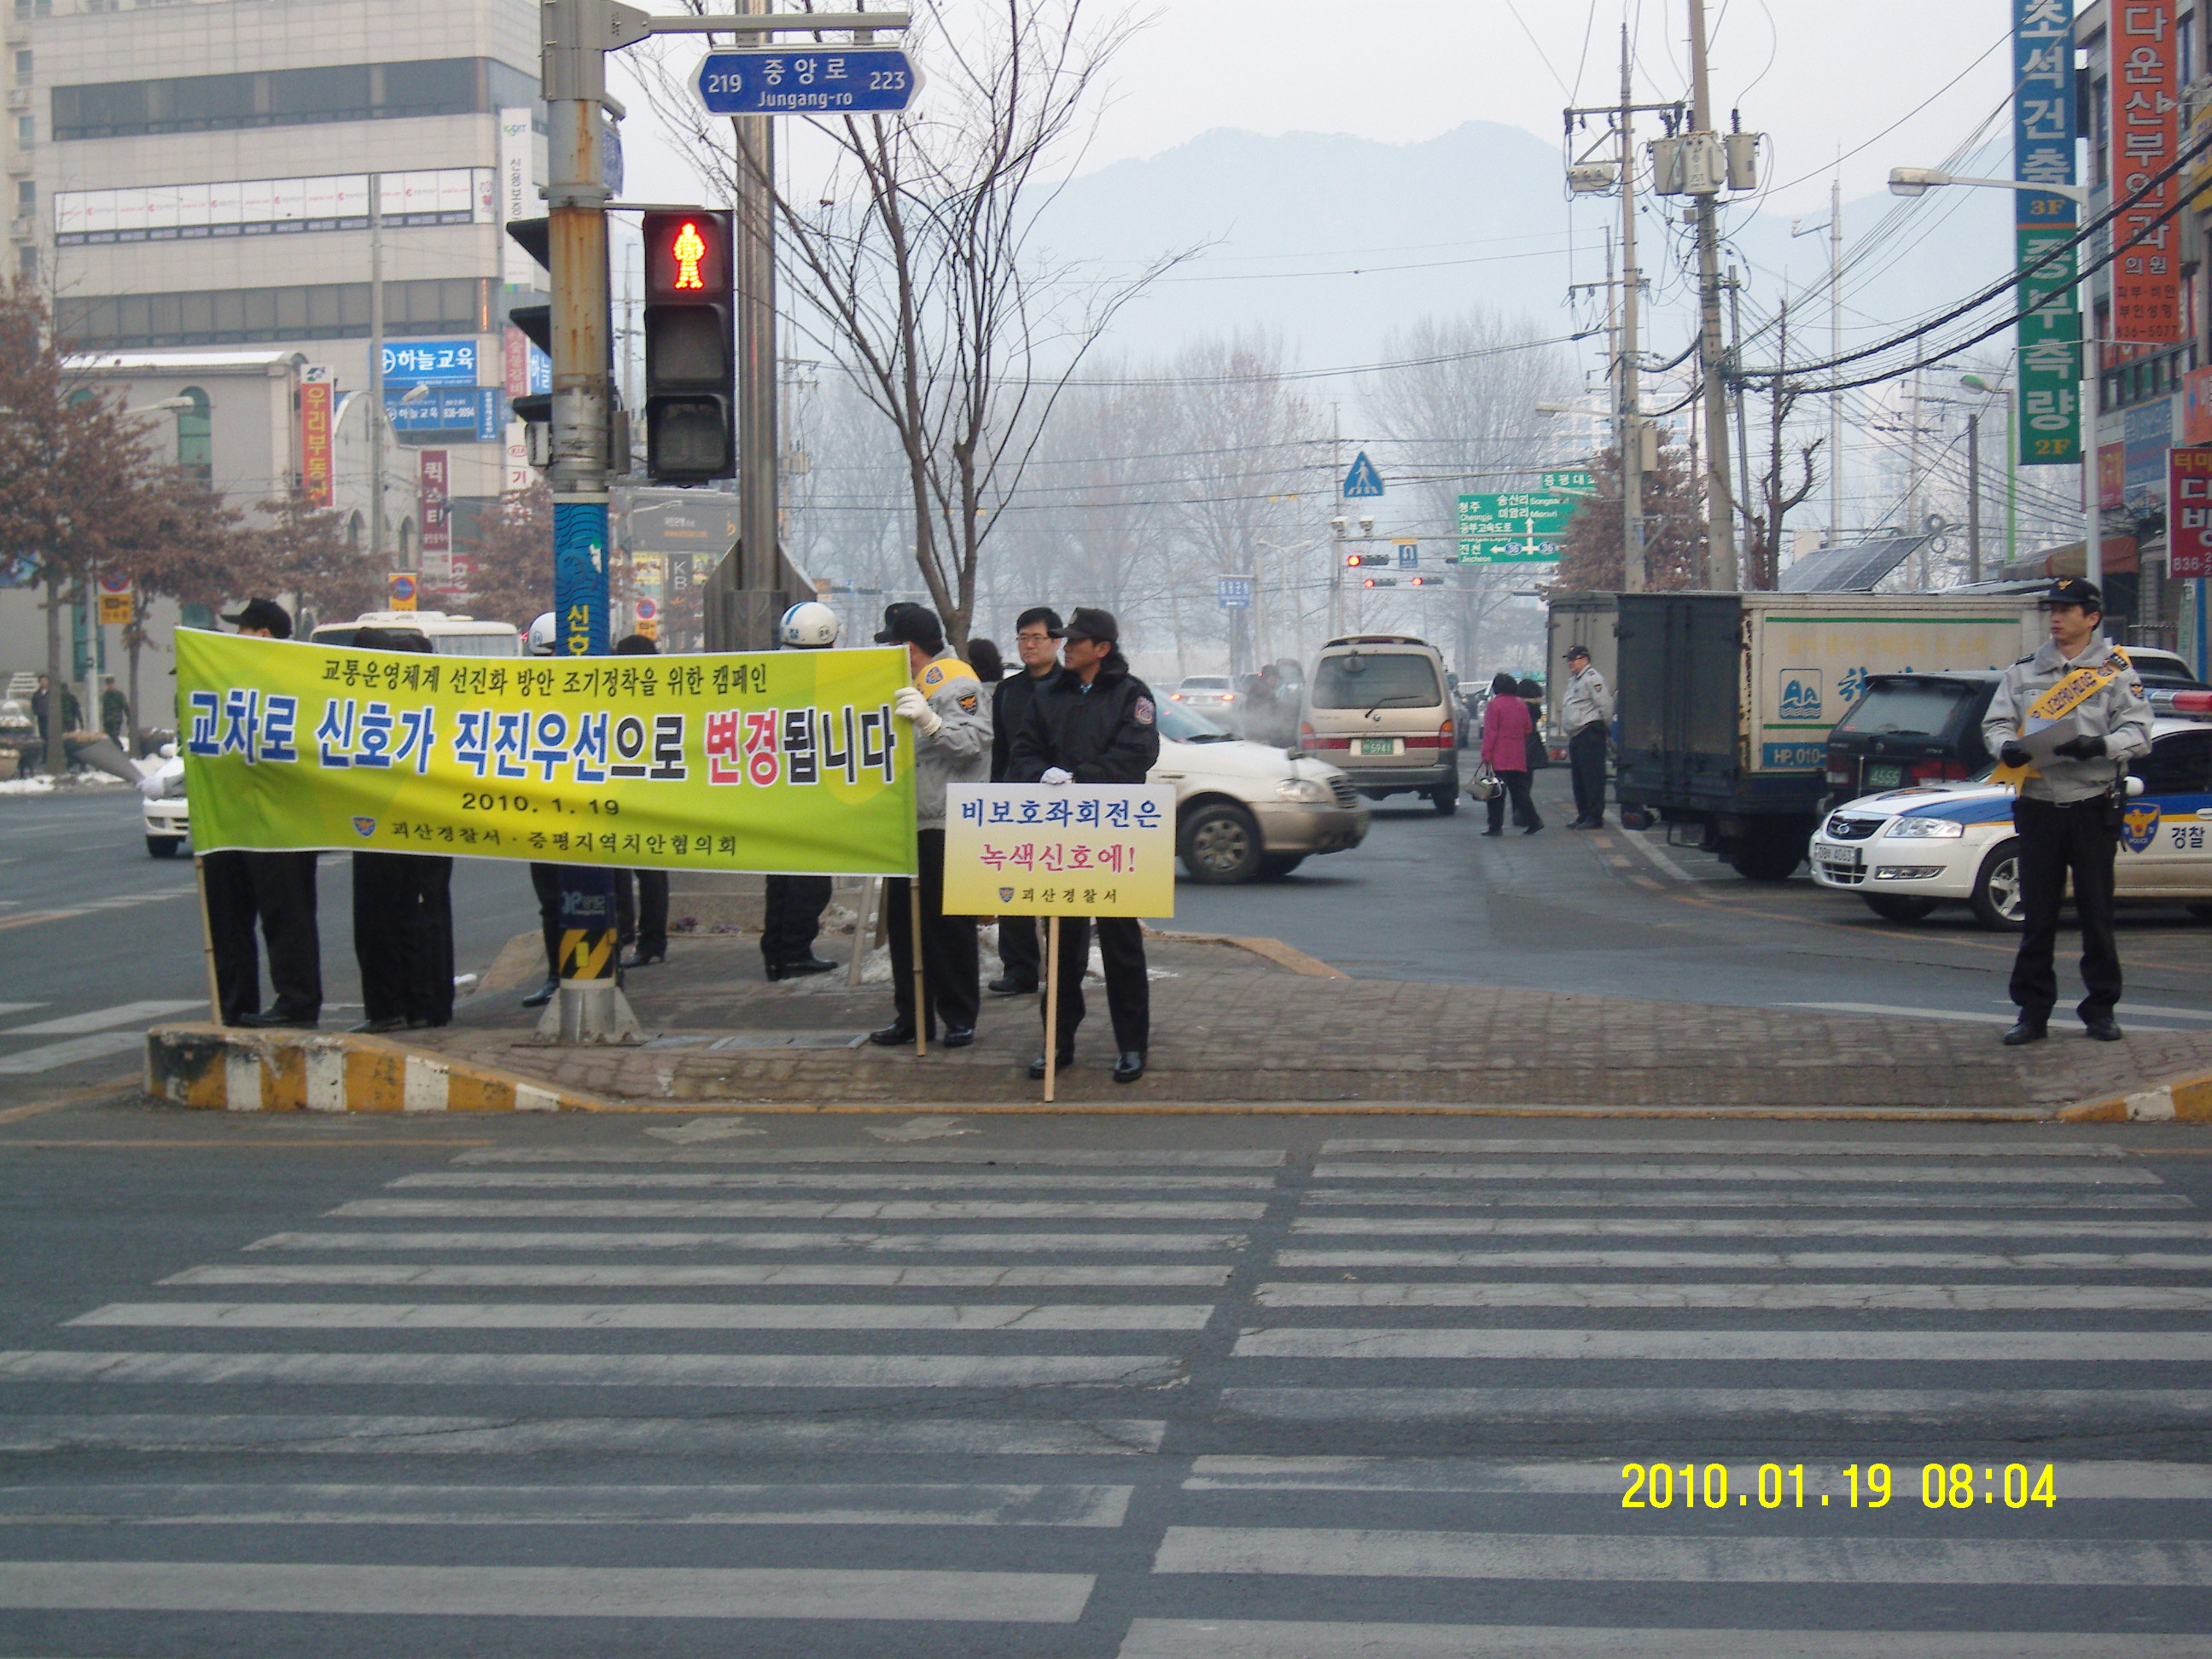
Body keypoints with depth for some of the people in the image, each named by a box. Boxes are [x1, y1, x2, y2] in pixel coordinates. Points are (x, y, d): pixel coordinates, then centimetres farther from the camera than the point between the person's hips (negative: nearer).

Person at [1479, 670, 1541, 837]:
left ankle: (1496, 826, -4)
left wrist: (1486, 755, -11)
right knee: (1519, 791, 11)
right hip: (1519, 758, 6)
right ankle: (1533, 821, 4)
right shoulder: (1522, 705, 12)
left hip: (1499, 759, -6)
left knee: (1496, 793, -2)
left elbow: (1490, 732, -11)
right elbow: (1527, 730, 18)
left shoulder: (1494, 704, -7)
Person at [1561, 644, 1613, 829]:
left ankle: (1595, 817, -9)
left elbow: (1605, 704, -16)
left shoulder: (1592, 678, -10)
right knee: (1579, 778, 13)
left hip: (1590, 734, -10)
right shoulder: (1574, 681, 21)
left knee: (1592, 776, -9)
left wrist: (1604, 726, -6)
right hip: (1576, 736, 10)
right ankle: (1583, 815, 19)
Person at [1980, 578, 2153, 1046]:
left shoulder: (2116, 670, 3)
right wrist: (2007, 747, -14)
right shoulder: (2023, 671, 12)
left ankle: (2101, 1008, 13)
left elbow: (2138, 731, -5)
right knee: (2037, 915, 4)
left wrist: (2101, 746, -25)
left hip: (2092, 807, -2)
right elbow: (1995, 721, 9)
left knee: (2096, 912, 3)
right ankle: (2032, 1011, 8)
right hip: (2038, 808, 2)